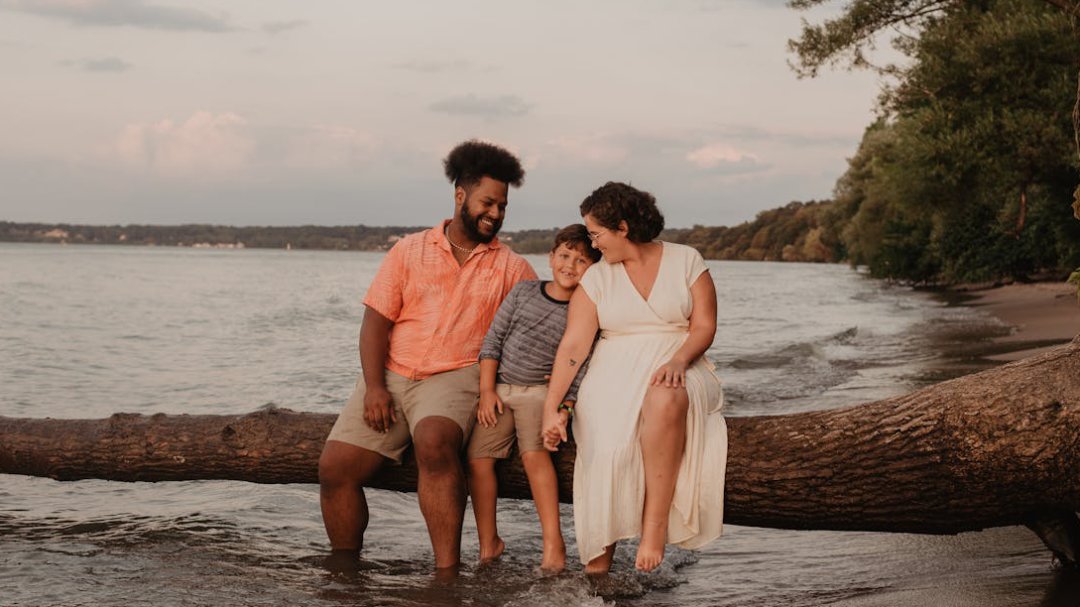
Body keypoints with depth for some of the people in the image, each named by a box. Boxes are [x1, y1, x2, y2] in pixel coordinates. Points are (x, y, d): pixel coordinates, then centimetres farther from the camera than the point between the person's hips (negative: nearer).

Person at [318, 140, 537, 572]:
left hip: (455, 378, -2)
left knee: (434, 443, -36)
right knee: (335, 467, -12)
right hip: (391, 375, 3)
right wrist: (373, 386, -8)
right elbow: (376, 321, 5)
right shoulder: (410, 251, 11)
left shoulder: (511, 268, 10)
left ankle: (447, 572, -32)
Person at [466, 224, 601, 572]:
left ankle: (553, 543, -26)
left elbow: (579, 369, -2)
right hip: (499, 389, 3)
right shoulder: (525, 291, 6)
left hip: (540, 391, -3)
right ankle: (488, 543, 0)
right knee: (478, 456, -13)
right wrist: (487, 390, -2)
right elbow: (494, 338, 6)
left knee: (533, 452, -28)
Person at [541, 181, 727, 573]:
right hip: (615, 374, 1)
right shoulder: (596, 279, 8)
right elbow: (573, 346, -1)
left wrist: (678, 361, -21)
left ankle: (655, 526, -32)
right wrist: (551, 407, -12)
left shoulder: (686, 261, 5)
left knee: (666, 400, -40)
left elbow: (704, 326, 0)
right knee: (608, 445, -31)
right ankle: (598, 559, -22)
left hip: (679, 366, -1)